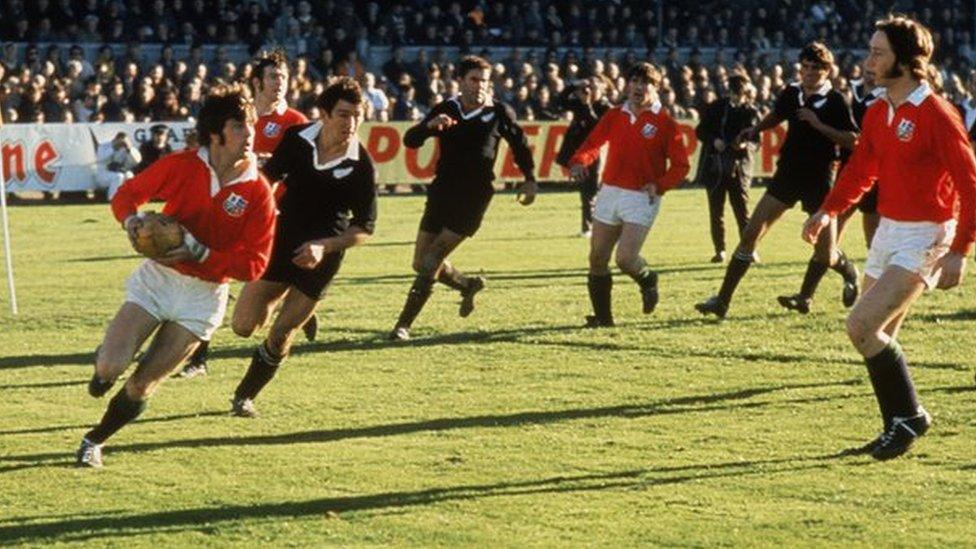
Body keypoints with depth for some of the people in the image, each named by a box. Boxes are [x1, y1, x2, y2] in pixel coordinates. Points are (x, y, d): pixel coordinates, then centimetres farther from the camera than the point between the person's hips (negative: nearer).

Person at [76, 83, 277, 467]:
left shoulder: (258, 194, -12)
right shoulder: (181, 166, -9)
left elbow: (254, 265, -12)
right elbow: (127, 194, 4)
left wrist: (200, 254, -23)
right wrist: (130, 220, -18)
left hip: (203, 295, 0)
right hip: (157, 275, 0)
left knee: (141, 386, -1)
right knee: (111, 366, -15)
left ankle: (95, 441, 24)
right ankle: (104, 367, 24)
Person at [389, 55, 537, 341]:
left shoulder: (499, 113, -2)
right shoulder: (445, 110, 2)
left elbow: (520, 145, 14)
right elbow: (410, 140, -7)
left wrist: (529, 181, 11)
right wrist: (430, 125, -26)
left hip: (474, 198, -4)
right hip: (442, 192, 4)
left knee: (430, 262, -12)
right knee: (421, 263, 8)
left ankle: (404, 325, -6)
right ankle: (468, 285, 36)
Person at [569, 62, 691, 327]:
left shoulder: (665, 123, -4)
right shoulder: (614, 116, 8)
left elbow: (681, 164, -4)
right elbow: (593, 143, 9)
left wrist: (660, 185, -19)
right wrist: (579, 162, -12)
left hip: (642, 197, -5)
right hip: (610, 192, 5)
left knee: (626, 258, -16)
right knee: (597, 258, 4)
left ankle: (647, 280, 18)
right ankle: (603, 315, 17)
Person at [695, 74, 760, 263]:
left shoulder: (751, 112, 0)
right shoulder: (716, 107, 6)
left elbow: (755, 141, -2)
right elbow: (700, 131, 10)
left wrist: (746, 145, -24)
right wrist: (713, 140, -10)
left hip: (739, 167, -3)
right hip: (714, 166, 3)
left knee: (742, 211, -5)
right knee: (716, 212, 6)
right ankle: (719, 250, 15)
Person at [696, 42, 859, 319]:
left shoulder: (835, 101, -10)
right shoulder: (791, 93, 4)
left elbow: (852, 140, -14)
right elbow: (776, 116, 26)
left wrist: (819, 125, -21)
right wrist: (755, 130, 9)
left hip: (819, 179, -4)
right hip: (788, 172, 4)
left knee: (825, 254, 1)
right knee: (751, 233, -7)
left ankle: (849, 273, 38)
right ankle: (722, 299, -5)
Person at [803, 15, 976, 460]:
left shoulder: (936, 115, -17)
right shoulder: (877, 114, 7)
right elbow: (860, 170, 19)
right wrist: (828, 211, 6)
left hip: (924, 238, -8)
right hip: (888, 231, 8)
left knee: (861, 326, -17)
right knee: (877, 339, 10)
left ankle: (909, 417, -2)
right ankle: (898, 429, 23)